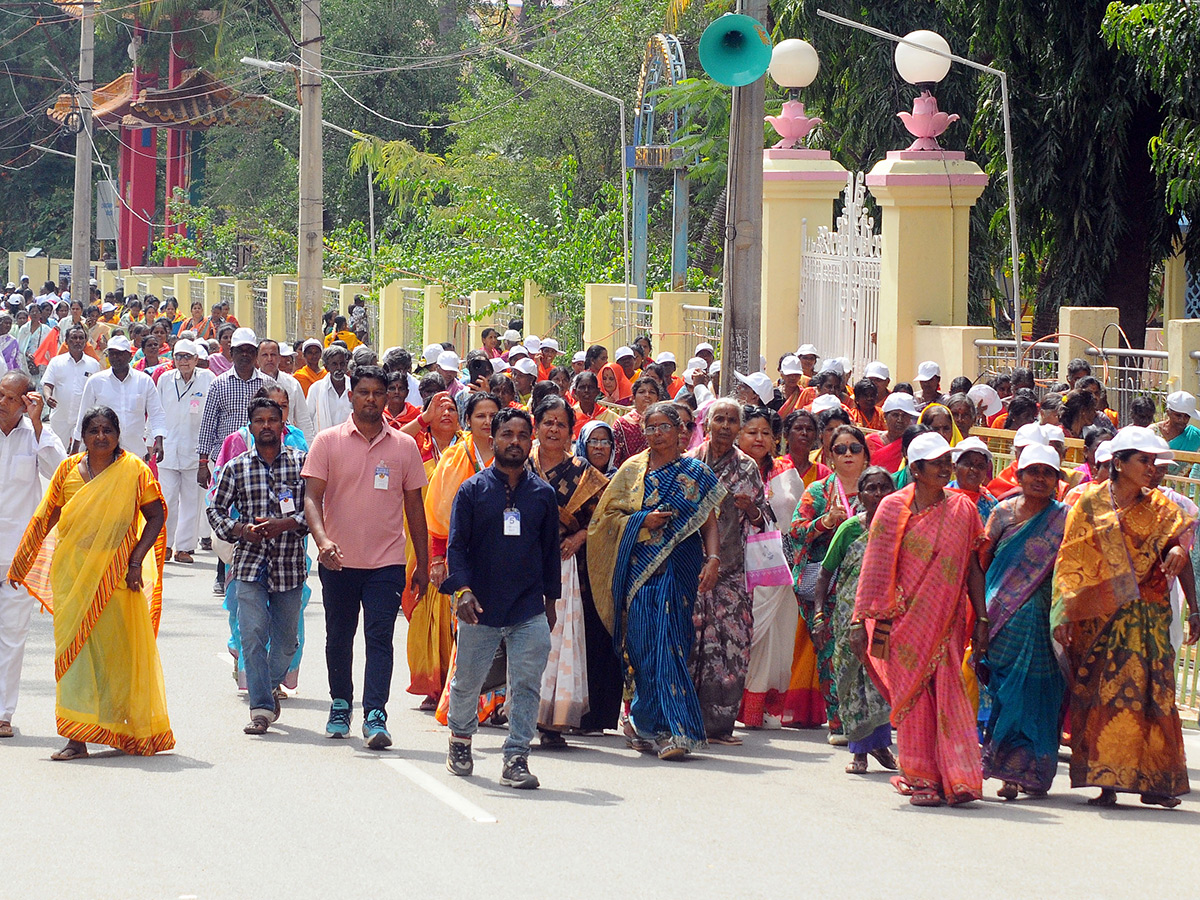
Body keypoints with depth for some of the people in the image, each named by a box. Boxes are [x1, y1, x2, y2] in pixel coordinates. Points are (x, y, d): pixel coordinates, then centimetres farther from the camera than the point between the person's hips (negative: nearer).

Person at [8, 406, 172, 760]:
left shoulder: (133, 470, -1)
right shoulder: (68, 469, 6)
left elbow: (156, 516, 1)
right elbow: (46, 518, 14)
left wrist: (136, 561, -8)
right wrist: (20, 564, 17)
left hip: (116, 572, -2)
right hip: (73, 569, 2)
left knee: (120, 647, 3)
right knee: (74, 647, -3)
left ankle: (131, 729, 20)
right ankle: (77, 737, -4)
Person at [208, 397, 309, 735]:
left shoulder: (301, 463, 2)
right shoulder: (235, 468, 4)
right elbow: (216, 510, 11)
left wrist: (285, 524, -15)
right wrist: (239, 529, -8)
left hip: (289, 564, 0)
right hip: (249, 563, 0)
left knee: (285, 638, 11)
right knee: (252, 634, -12)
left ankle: (271, 686, 37)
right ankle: (261, 707, -12)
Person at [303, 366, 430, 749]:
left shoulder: (404, 446, 5)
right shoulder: (328, 441, 0)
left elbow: (414, 506, 11)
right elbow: (312, 497, -6)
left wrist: (423, 564, 11)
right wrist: (322, 539, -24)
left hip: (386, 560, 0)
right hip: (338, 560, 0)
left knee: (380, 637, -10)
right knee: (339, 638, 12)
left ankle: (375, 717, -14)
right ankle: (340, 706, 30)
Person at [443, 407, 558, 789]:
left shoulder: (543, 494, 7)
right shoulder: (473, 490, 1)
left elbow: (551, 550, 14)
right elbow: (456, 545, -2)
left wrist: (551, 598, 14)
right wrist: (462, 589, -15)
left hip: (529, 610, 1)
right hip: (480, 607, -1)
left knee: (527, 685, -5)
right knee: (467, 681, 11)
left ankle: (516, 759, -2)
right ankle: (460, 741, 35)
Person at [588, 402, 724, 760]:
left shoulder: (696, 473, 9)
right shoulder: (632, 471, 13)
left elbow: (709, 525, 5)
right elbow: (607, 516, 10)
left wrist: (713, 559, -10)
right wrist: (643, 521, -6)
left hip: (677, 567, -2)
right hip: (639, 566, 2)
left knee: (668, 644, -13)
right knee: (642, 645, -4)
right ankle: (649, 726, 3)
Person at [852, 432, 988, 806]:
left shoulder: (963, 510, 6)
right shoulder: (893, 509, 1)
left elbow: (973, 568, 7)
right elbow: (875, 569, 1)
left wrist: (981, 620, 2)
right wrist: (861, 620, -2)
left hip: (947, 620, 1)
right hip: (906, 617, -1)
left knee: (949, 693, -6)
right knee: (913, 695, 0)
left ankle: (957, 778, -6)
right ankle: (921, 778, 6)